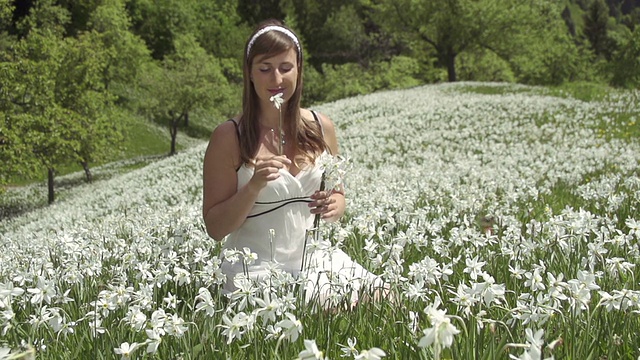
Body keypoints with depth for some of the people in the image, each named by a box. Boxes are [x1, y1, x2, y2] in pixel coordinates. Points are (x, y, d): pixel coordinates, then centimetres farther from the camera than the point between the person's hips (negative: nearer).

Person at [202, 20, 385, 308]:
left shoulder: (321, 127, 4)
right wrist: (254, 186, -23)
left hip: (316, 260, 5)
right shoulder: (229, 136, -9)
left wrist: (333, 206, -7)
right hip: (259, 270, -5)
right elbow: (215, 228, -7)